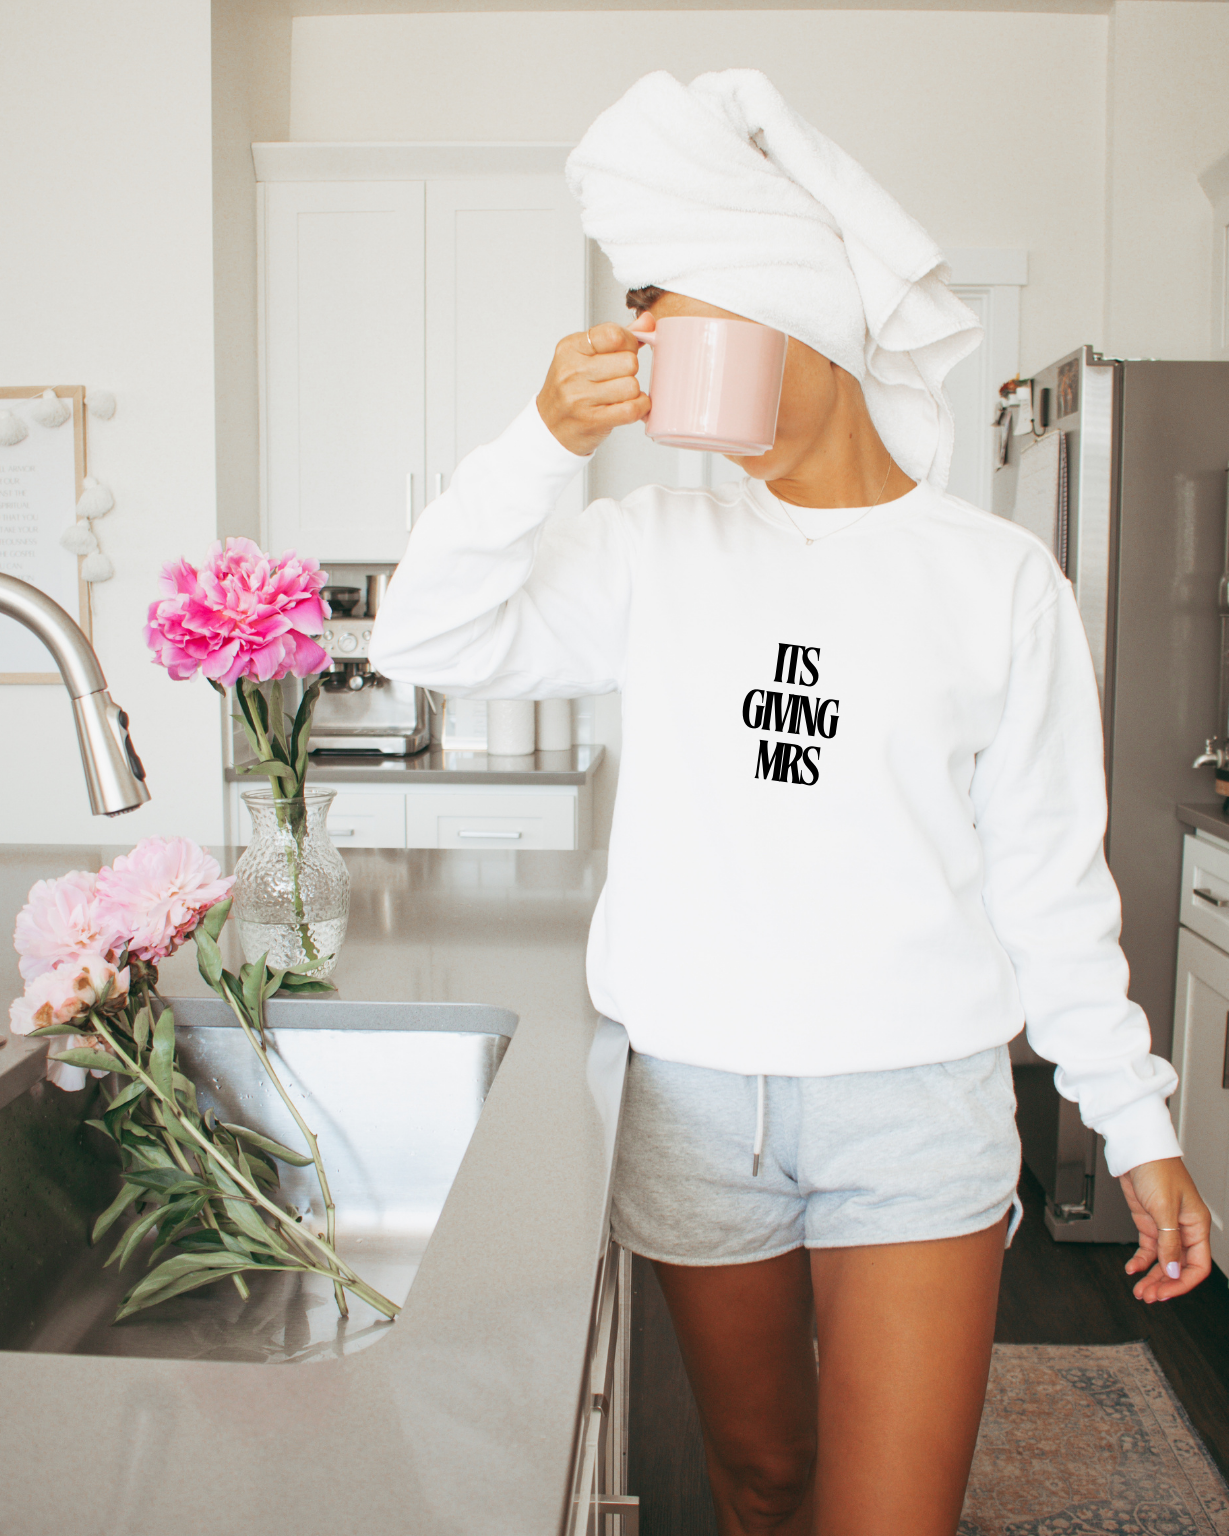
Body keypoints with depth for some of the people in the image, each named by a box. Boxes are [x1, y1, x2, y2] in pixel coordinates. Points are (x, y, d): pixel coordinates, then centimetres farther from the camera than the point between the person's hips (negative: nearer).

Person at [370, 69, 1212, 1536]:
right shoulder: (657, 548, 2)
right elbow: (428, 640, -6)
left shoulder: (995, 577, -2)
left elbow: (1047, 876, 2)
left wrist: (1138, 1125, 3)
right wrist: (545, 438, -18)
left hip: (917, 1102, -1)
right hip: (697, 1097, 2)